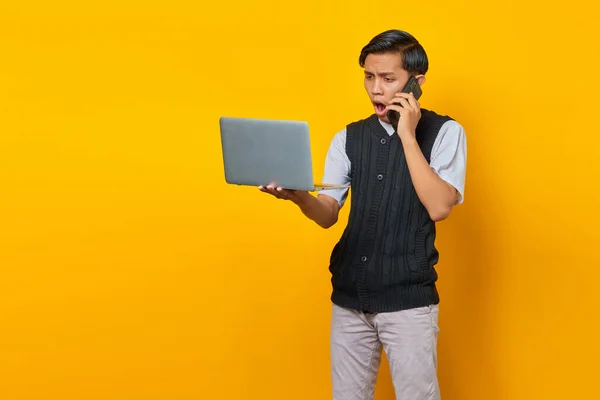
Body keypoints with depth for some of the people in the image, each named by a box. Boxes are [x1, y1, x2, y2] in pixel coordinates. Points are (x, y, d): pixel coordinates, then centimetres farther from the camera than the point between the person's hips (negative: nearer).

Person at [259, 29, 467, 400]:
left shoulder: (444, 132, -3)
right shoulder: (350, 137, 9)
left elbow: (438, 207, -17)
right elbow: (327, 214, 2)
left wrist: (408, 135, -17)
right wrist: (298, 196, -19)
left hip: (408, 299, -4)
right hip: (349, 293, 4)